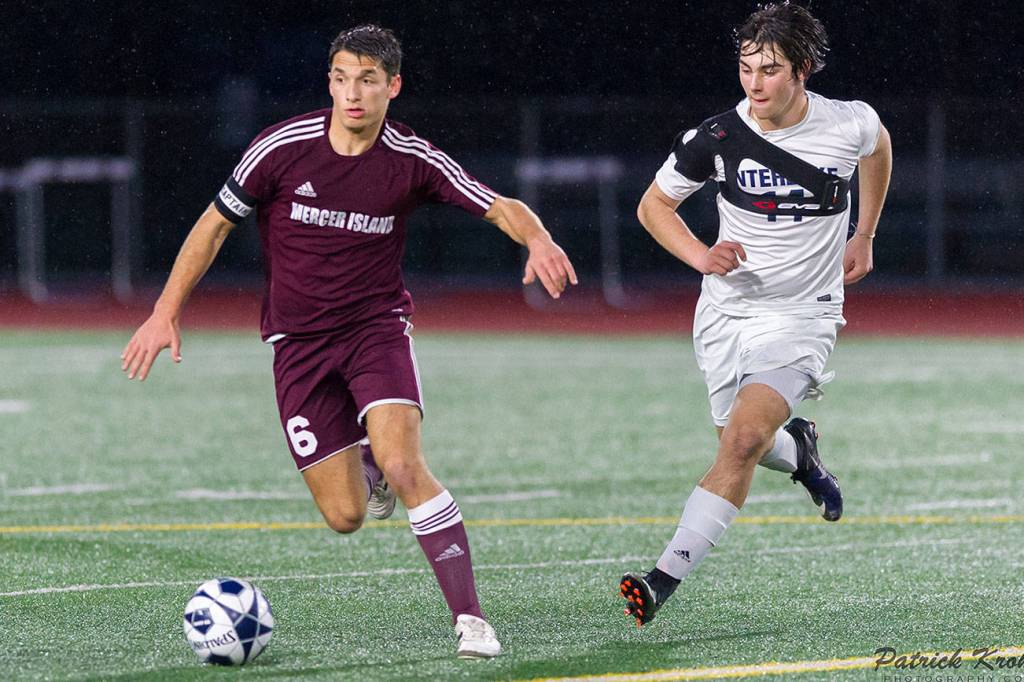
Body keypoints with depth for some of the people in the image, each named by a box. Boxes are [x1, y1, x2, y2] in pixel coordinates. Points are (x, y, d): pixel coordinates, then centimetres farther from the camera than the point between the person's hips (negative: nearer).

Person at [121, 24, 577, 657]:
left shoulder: (413, 159, -9)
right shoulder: (282, 147, -10)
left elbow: (503, 207, -9)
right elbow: (215, 223, 2)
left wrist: (539, 240, -32)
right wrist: (166, 313, -1)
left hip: (377, 326, -1)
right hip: (299, 343, 1)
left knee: (404, 463, -26)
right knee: (345, 516, -4)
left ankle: (470, 618, -22)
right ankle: (369, 469, 35)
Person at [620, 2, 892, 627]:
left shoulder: (850, 125, -11)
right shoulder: (718, 138, -12)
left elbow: (879, 147, 16)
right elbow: (653, 205, 2)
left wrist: (864, 237, 19)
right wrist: (702, 256, -16)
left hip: (803, 317, -3)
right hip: (728, 311, 3)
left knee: (743, 439, -21)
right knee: (744, 444, 14)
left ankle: (666, 577, -22)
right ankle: (798, 449, 51)